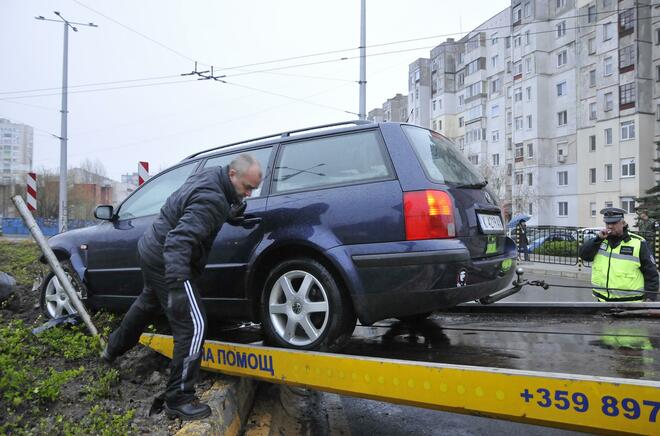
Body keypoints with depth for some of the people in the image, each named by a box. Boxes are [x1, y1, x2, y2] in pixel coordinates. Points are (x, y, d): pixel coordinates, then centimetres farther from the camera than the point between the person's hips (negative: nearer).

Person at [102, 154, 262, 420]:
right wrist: (177, 286, -43)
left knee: (148, 303, 33)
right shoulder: (211, 199, -28)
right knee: (193, 326, -10)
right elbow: (179, 241, -36)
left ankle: (113, 350, 58)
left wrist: (234, 210, 4)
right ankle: (179, 401, -1)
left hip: (152, 249, 11)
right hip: (166, 260, -11)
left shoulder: (210, 178, 1)